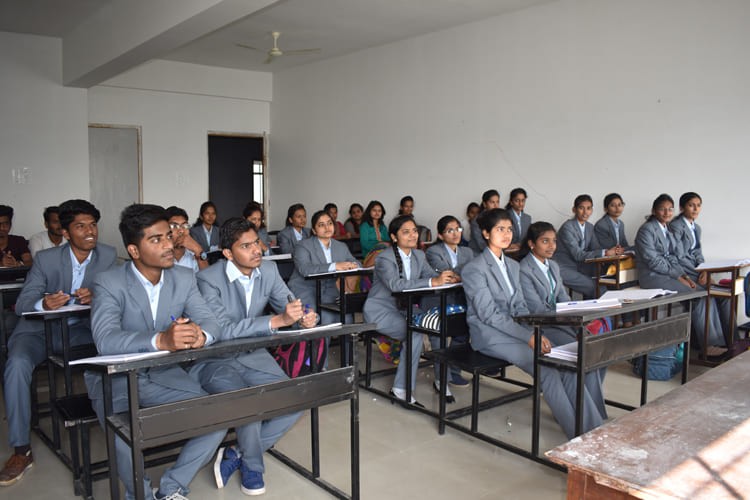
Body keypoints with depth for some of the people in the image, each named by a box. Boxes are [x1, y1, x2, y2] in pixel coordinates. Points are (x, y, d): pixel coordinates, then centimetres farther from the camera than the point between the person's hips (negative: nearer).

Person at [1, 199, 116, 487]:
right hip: (40, 328, 0)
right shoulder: (46, 259, -5)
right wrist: (43, 304, -31)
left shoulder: (108, 256, -1)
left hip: (81, 328, 1)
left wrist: (95, 298, -28)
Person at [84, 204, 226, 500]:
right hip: (116, 379, -4)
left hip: (166, 375, 4)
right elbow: (105, 341, -29)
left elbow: (211, 322, -8)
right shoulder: (109, 283, -14)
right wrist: (160, 340, -47)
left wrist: (200, 335, -35)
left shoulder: (184, 278, 0)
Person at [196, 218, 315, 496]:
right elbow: (222, 330, -30)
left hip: (254, 356, 6)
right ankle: (252, 465, 2)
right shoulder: (209, 279, -20)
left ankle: (237, 455, 5)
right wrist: (278, 320, -38)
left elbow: (287, 303, 6)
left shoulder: (269, 270, -3)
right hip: (216, 361, -6)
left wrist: (304, 317, -20)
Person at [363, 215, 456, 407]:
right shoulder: (385, 258, -16)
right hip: (380, 310, -7)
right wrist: (433, 282, -42)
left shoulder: (418, 255, 6)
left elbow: (431, 274, -4)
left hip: (403, 308, 7)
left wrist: (445, 277, -30)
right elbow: (395, 284, -33)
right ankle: (401, 389, -17)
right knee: (415, 334, -28)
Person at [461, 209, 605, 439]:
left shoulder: (512, 265, 16)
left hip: (515, 327, 7)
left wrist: (535, 332, -6)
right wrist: (528, 336, -22)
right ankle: (580, 432, -19)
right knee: (546, 365, -27)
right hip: (490, 335, -7)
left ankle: (592, 422, -12)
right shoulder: (475, 269, -9)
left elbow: (520, 306, 14)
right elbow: (489, 315, -16)